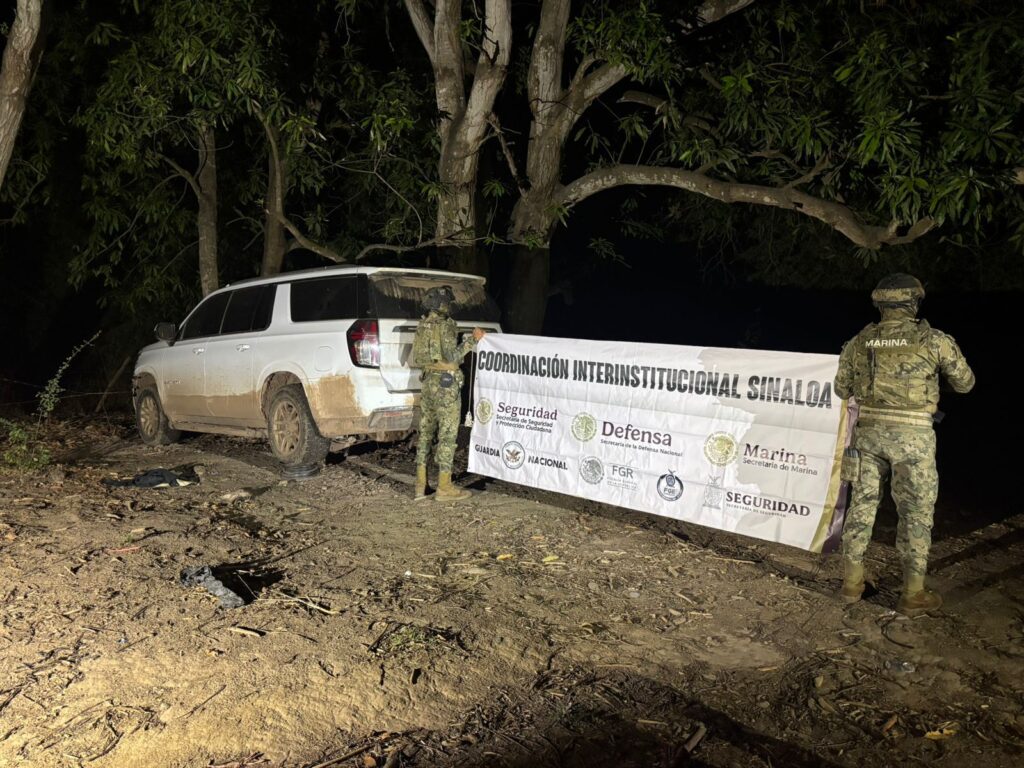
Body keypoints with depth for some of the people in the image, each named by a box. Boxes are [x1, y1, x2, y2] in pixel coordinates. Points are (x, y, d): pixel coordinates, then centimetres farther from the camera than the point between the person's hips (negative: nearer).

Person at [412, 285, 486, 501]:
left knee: (425, 432, 11)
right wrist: (472, 340, -14)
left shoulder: (422, 326, 11)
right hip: (446, 384, -8)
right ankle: (444, 488, 0)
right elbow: (452, 356, -19)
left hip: (428, 382, 8)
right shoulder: (446, 325, -13)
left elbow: (417, 358, 15)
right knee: (447, 435, -3)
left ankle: (421, 486, 14)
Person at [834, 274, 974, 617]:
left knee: (862, 504, 13)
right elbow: (965, 383, 7)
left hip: (870, 431, 4)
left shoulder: (858, 343, 2)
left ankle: (852, 582, 20)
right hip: (912, 436, -3)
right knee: (916, 513, 7)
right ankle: (913, 594, 15)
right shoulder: (934, 341, -7)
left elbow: (842, 389, 12)